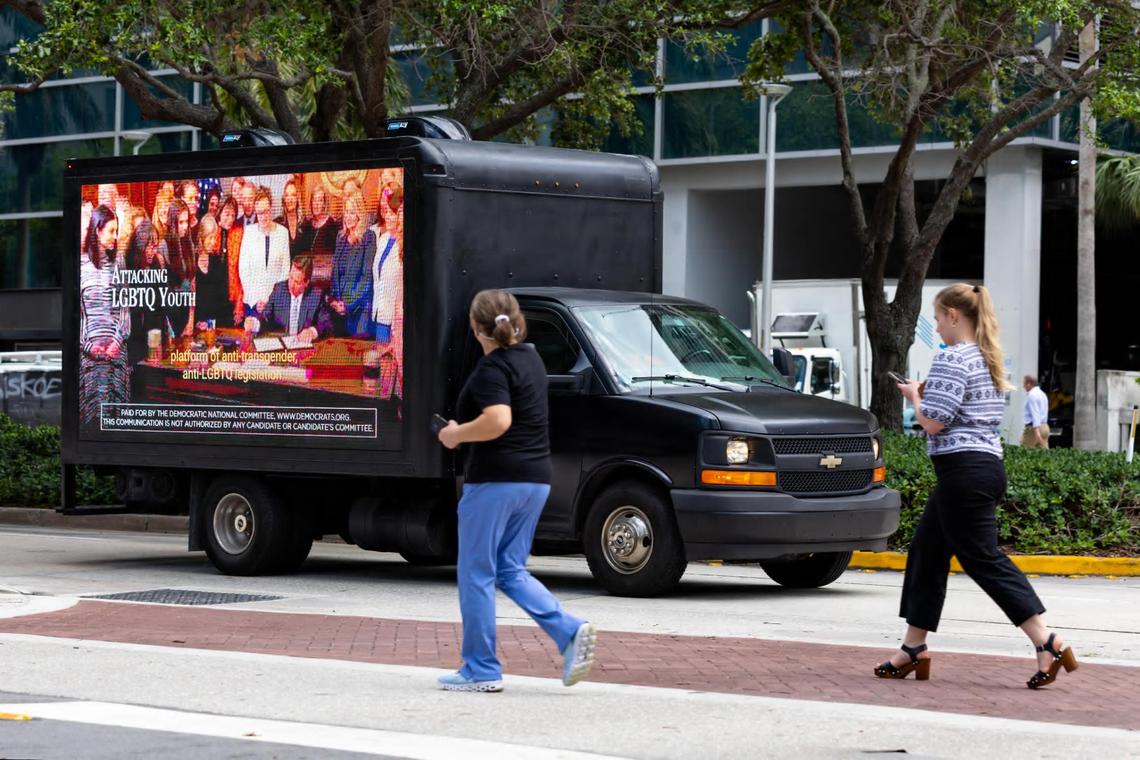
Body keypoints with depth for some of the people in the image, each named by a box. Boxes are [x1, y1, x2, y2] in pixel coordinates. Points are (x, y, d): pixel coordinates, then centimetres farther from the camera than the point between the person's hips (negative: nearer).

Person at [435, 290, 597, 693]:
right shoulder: (529, 358, 13)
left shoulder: (492, 368, -15)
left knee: (476, 574, 2)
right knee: (511, 571, 15)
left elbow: (498, 421, -29)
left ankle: (480, 670, 6)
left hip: (496, 480, -9)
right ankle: (571, 632, -4)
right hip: (535, 479, 9)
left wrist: (457, 434, -13)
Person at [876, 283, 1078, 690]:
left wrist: (914, 396, 1)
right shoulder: (988, 359, 15)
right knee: (926, 552, 15)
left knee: (983, 559, -8)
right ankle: (914, 649, 18)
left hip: (963, 470, -10)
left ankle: (1048, 642, -14)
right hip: (987, 463, 10)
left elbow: (933, 423, -18)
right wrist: (926, 396, 18)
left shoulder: (951, 359, -15)